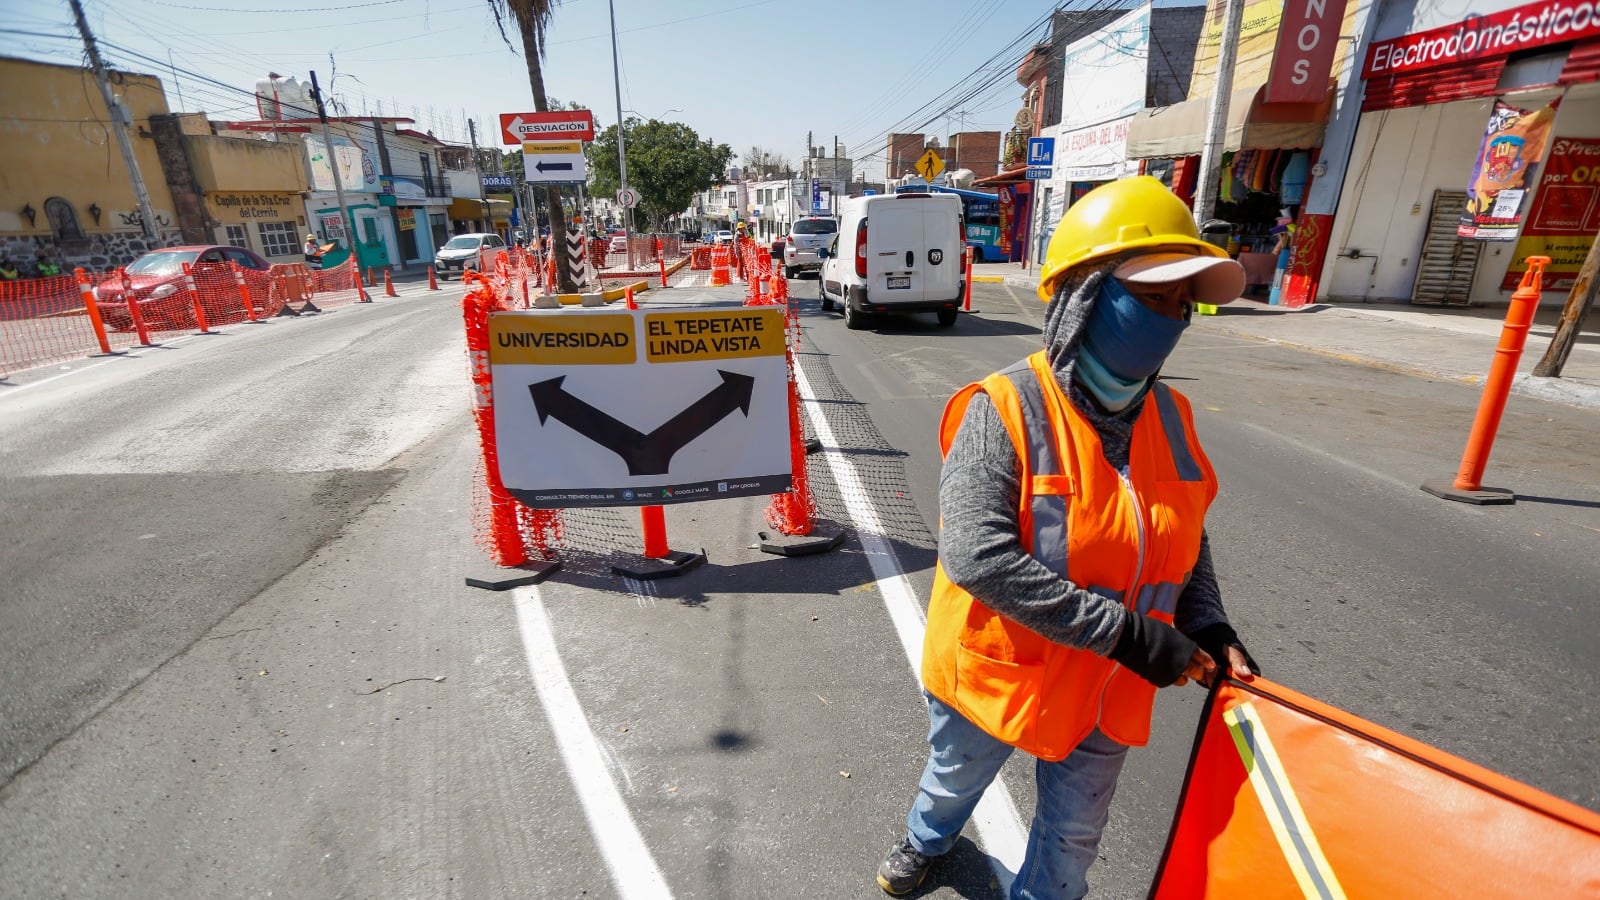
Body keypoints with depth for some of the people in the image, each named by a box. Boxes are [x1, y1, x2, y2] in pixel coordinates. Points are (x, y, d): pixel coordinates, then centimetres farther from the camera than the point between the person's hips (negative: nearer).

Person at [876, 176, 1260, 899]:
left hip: (1107, 693, 4)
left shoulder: (1169, 416, -5)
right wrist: (1126, 632, -30)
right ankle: (927, 839, 62)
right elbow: (976, 555, -34)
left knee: (1072, 838, 24)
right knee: (955, 780, 27)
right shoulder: (1005, 410, -26)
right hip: (997, 674, -3)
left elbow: (1187, 540, 9)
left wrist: (1208, 629, -6)